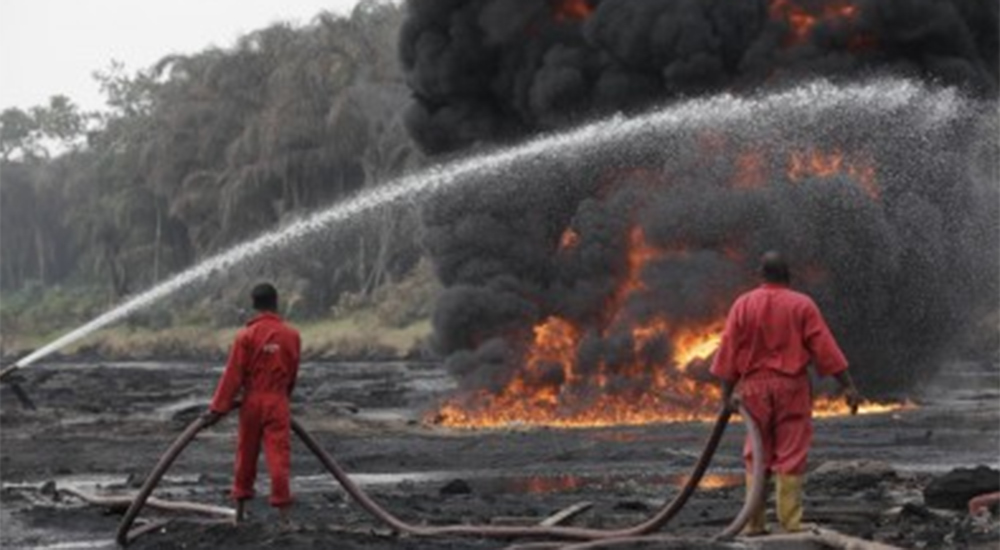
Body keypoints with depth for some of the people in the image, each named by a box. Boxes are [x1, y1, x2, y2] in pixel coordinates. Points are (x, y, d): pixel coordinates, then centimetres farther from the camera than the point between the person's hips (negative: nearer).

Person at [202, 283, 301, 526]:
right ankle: (282, 510, -8)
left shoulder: (246, 335, -9)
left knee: (246, 455, 12)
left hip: (252, 401, 0)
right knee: (278, 456, -1)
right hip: (278, 403, 0)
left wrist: (218, 407, -4)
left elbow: (233, 375, -9)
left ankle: (240, 509, 20)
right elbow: (292, 374, 8)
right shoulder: (291, 335, -3)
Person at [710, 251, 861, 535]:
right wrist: (847, 386, -4)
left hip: (755, 386, 2)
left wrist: (727, 392, 3)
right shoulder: (802, 305, -4)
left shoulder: (743, 305, 1)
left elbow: (729, 350, -1)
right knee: (790, 456, 1)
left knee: (756, 456, 10)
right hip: (791, 385, -2)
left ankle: (754, 522, 8)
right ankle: (790, 522, -2)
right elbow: (825, 349, -7)